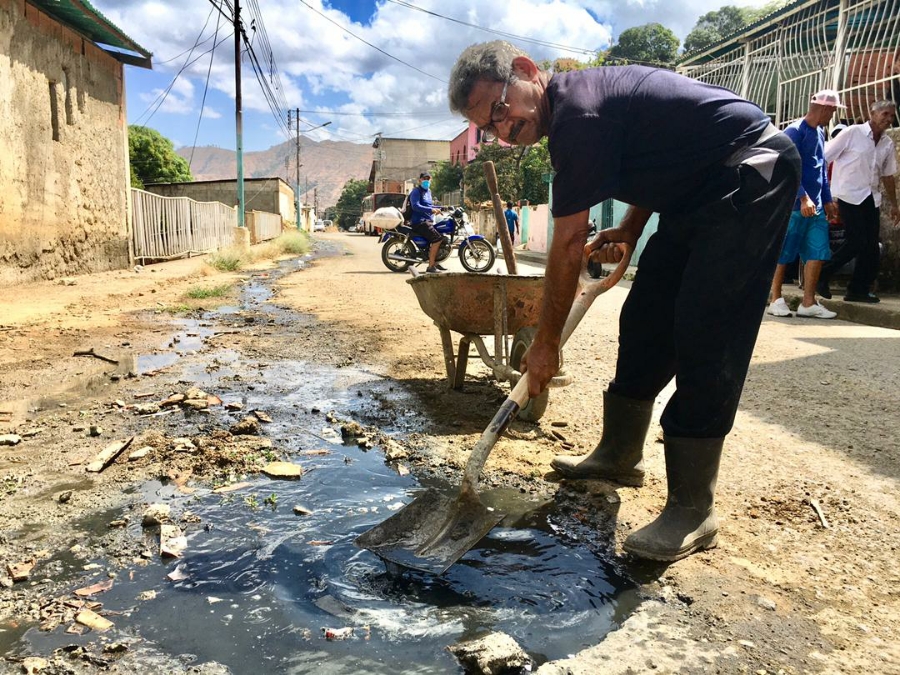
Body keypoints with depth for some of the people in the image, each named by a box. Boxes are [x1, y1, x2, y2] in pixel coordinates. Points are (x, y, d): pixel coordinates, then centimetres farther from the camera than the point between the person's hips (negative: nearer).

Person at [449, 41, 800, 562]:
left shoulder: (577, 113, -23)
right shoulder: (582, 94, 8)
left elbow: (569, 244, -19)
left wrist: (546, 343, -10)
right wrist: (630, 231, 8)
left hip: (753, 175, -10)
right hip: (697, 197, 10)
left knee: (703, 340, -16)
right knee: (645, 322, 8)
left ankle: (693, 511, -9)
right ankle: (620, 455, 20)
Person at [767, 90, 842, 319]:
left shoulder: (820, 133, 17)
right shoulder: (794, 131, -8)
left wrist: (827, 200, 20)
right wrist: (804, 198, -23)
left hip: (816, 206, 8)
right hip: (795, 205, -8)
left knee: (818, 252, 2)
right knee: (784, 252, 0)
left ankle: (808, 303, 6)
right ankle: (776, 300, 9)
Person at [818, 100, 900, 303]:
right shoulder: (852, 133, -6)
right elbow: (824, 158, -7)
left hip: (871, 198, 6)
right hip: (850, 195, -6)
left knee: (870, 245, 2)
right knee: (856, 242, -13)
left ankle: (859, 290, 11)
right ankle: (822, 275, 4)